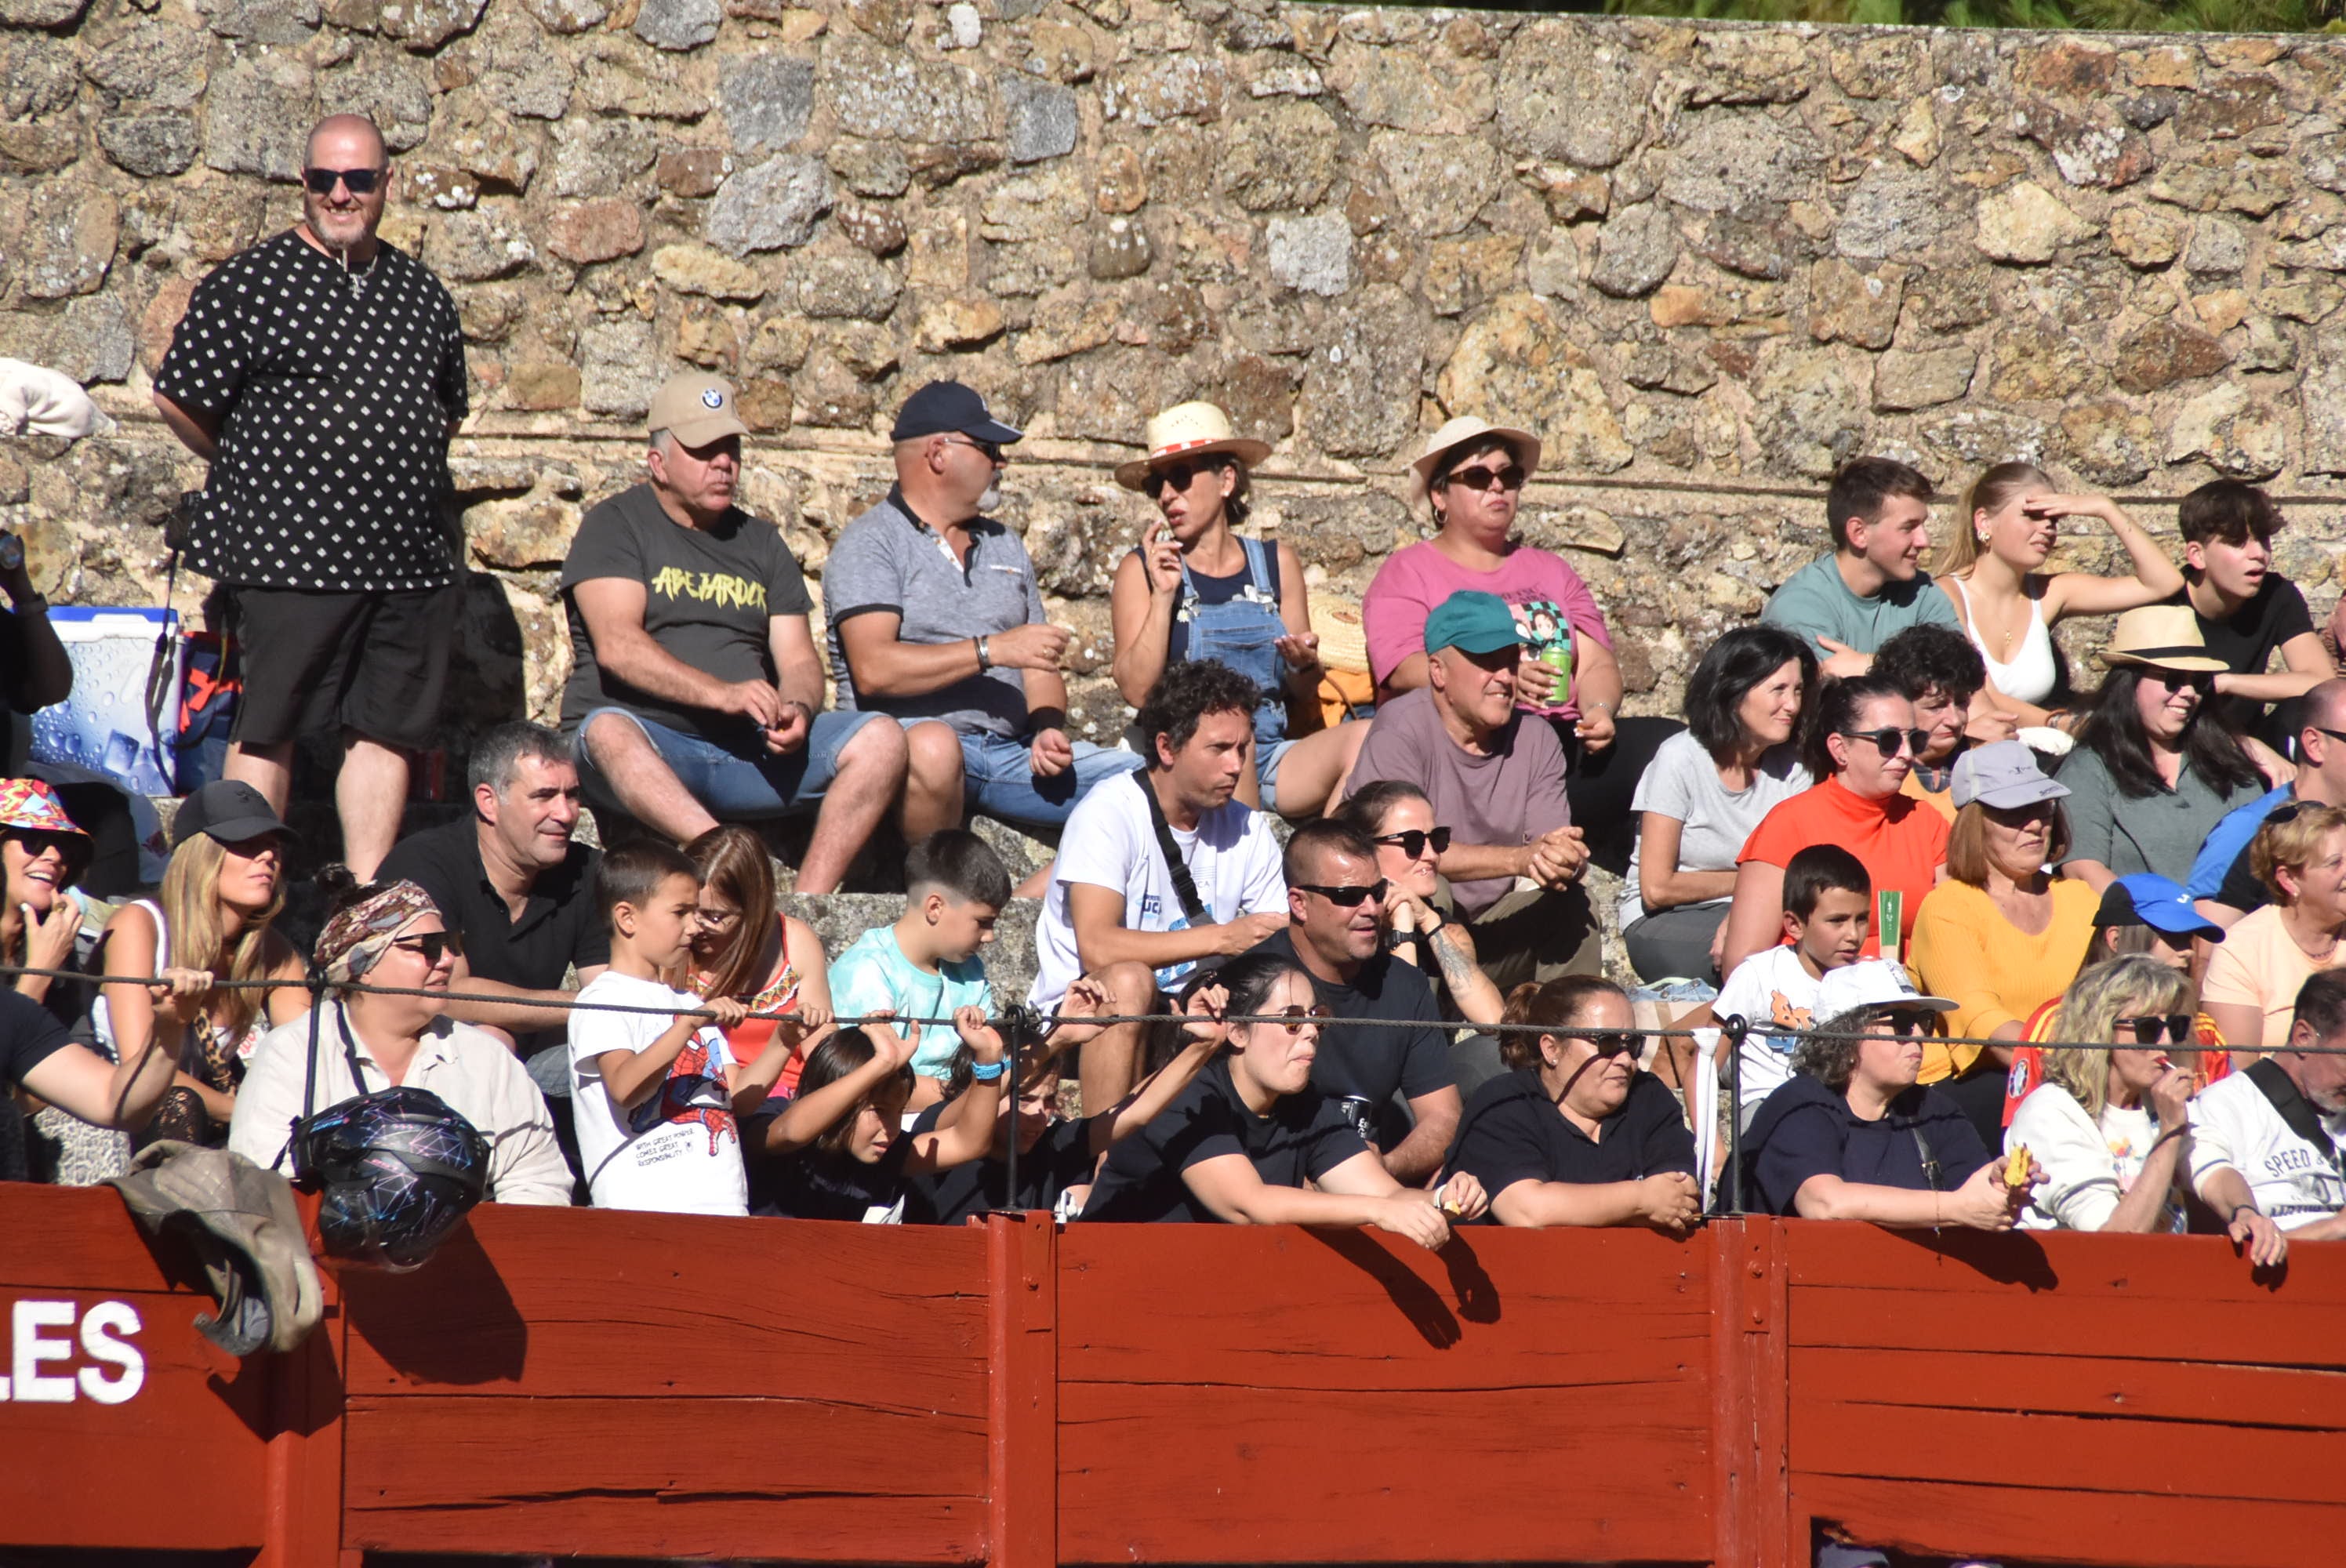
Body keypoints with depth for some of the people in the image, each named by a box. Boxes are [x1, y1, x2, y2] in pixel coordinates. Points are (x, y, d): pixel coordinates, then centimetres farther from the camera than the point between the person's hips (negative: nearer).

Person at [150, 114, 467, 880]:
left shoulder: (421, 292, 14)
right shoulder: (249, 284, -3)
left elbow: (448, 410, 26)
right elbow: (177, 399, -2)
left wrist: (396, 473, 14)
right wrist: (258, 470, 6)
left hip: (410, 558, 5)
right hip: (292, 551, -5)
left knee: (388, 729, 5)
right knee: (269, 728, -2)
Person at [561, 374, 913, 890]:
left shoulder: (760, 542, 21)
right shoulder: (616, 525, 5)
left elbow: (799, 660, 13)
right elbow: (617, 645, -11)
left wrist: (798, 709, -12)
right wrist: (721, 693, -24)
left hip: (748, 750, 5)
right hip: (653, 741, -5)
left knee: (880, 740, -16)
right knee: (610, 731, -38)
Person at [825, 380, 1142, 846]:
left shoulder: (1004, 546, 24)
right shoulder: (870, 544, 1)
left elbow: (1038, 665, 20)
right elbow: (874, 671, -14)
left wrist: (1048, 729, -2)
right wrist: (991, 650, -14)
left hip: (1009, 751, 6)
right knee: (935, 746, -42)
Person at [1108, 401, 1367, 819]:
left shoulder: (1277, 564, 13)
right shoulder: (1142, 571, 5)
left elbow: (1305, 696, 15)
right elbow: (1137, 690, -6)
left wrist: (1304, 665, -7)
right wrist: (1163, 597, -12)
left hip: (1271, 763, 3)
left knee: (1366, 738, -24)